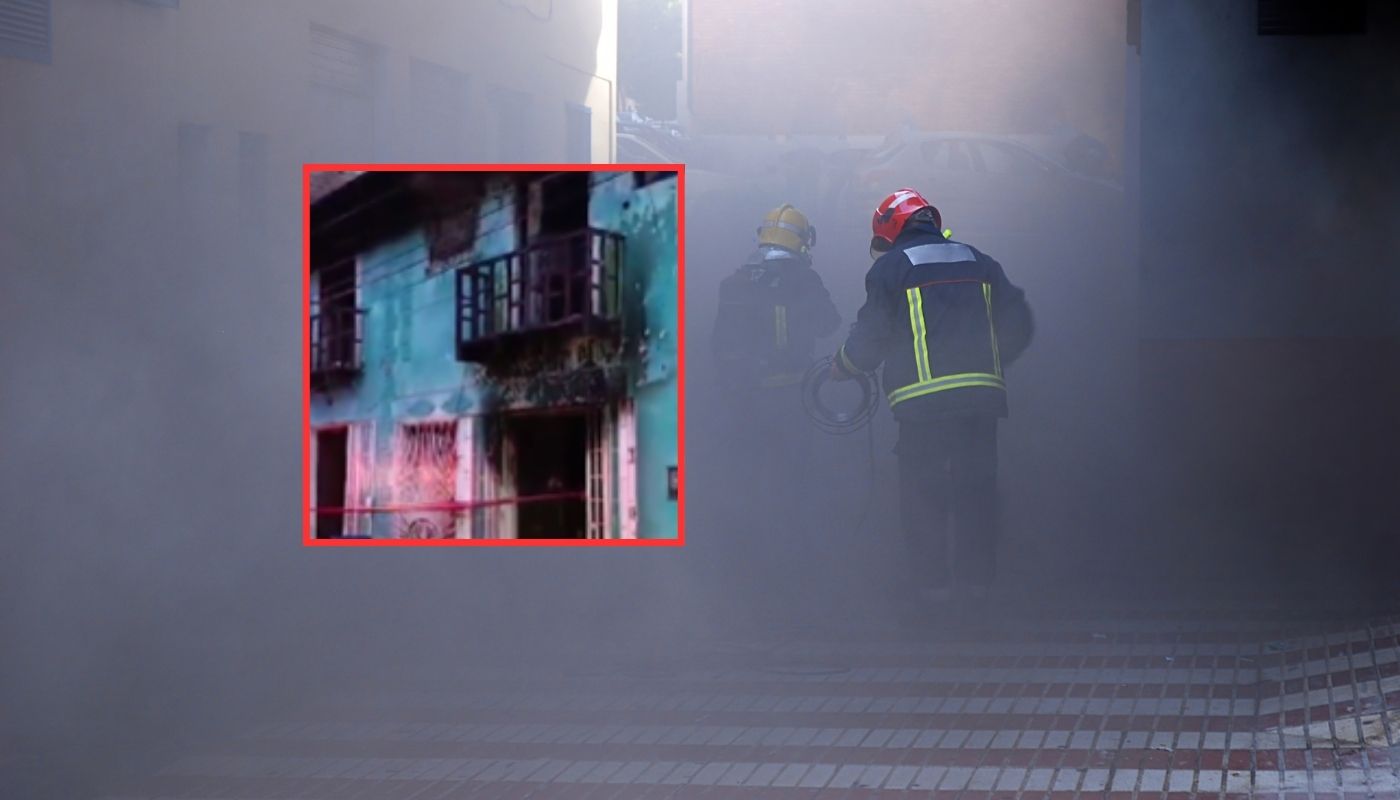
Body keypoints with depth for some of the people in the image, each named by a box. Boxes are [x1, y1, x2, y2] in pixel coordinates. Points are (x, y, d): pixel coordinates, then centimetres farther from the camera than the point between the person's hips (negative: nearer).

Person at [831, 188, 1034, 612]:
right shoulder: (979, 263, 17)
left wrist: (840, 367, 18)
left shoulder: (890, 267, 3)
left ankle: (932, 582, 1)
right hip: (981, 395, 4)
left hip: (922, 399, -4)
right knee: (975, 489, 9)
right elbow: (1018, 325, 15)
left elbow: (870, 337, 0)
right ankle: (975, 578, 9)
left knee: (922, 493, 3)